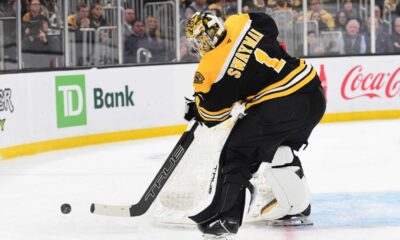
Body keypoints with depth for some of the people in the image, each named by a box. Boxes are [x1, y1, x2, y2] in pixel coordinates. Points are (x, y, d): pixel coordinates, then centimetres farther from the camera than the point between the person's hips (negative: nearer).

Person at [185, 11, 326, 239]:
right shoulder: (239, 23, 4)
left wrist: (195, 110, 26)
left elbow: (211, 115, 4)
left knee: (237, 153, 6)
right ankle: (298, 207, 35)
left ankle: (226, 218, 0)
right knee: (277, 149, 29)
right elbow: (269, 26, 26)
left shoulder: (210, 70, -8)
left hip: (280, 107, -7)